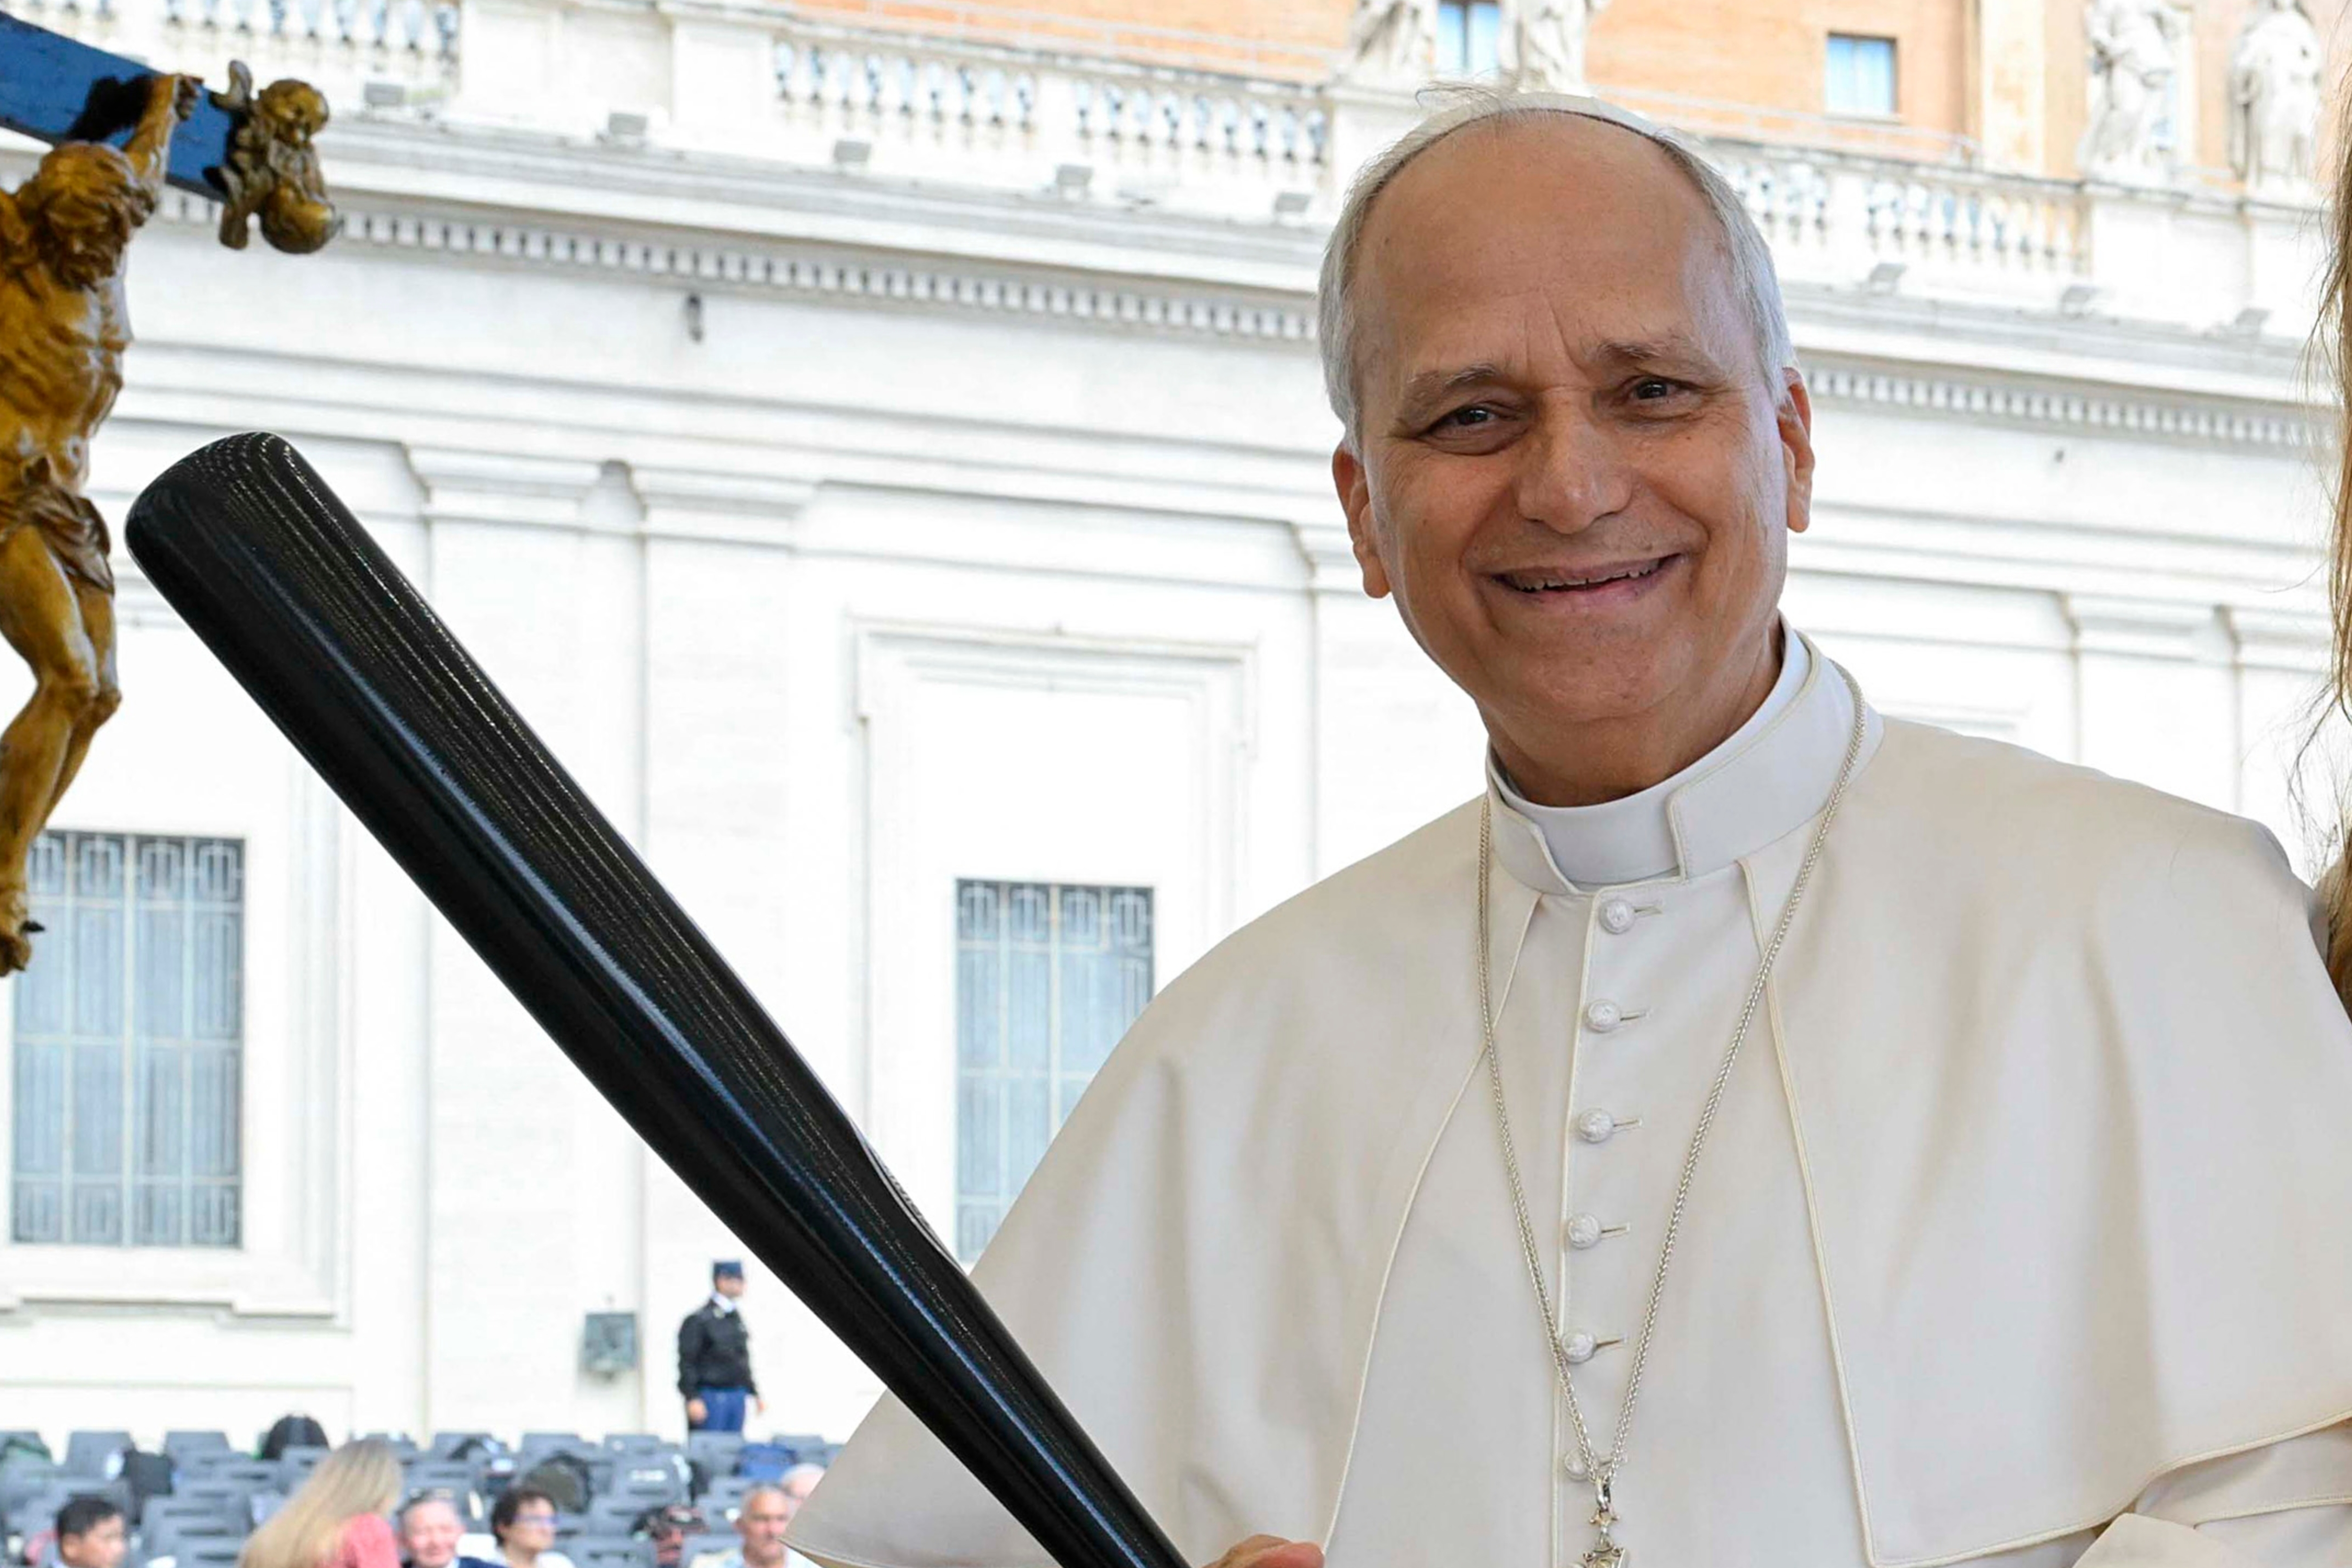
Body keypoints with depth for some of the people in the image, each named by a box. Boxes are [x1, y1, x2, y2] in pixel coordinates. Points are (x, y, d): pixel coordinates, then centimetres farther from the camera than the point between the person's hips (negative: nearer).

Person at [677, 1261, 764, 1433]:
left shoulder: (736, 1317, 15)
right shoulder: (699, 1320, -9)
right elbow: (687, 1363, -11)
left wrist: (754, 1394, 20)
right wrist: (692, 1399, -19)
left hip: (737, 1396, 7)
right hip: (710, 1397, -7)